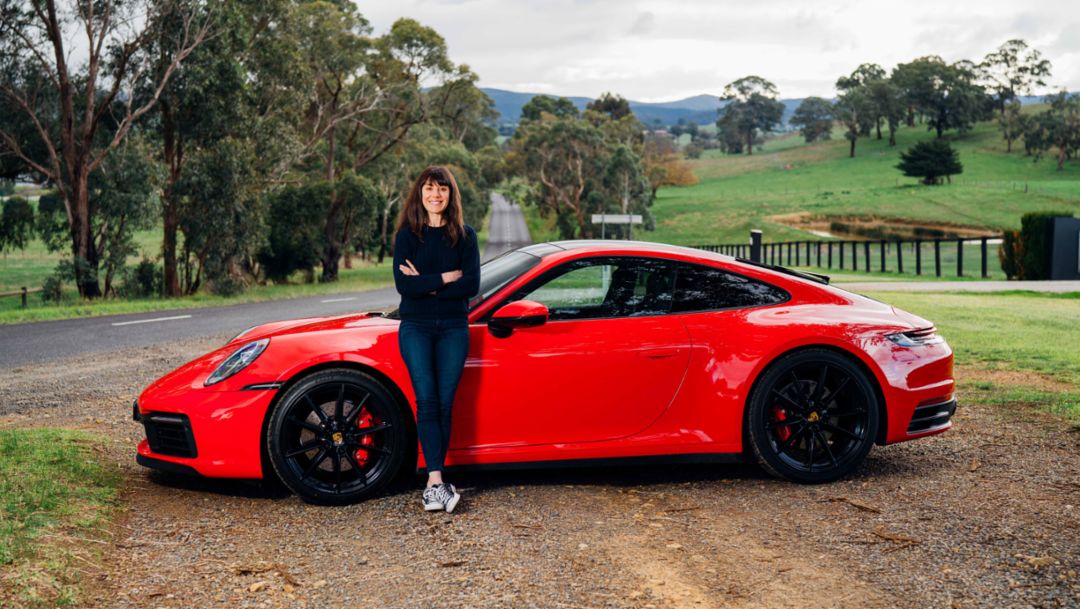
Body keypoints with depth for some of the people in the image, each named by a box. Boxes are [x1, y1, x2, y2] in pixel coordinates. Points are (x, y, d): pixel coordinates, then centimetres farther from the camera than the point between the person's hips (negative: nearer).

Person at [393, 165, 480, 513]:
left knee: (444, 403, -1)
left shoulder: (464, 235, 6)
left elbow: (471, 285, -5)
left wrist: (425, 284, -10)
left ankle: (433, 484, 6)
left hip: (453, 328, 1)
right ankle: (437, 483, -17)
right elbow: (403, 284, -9)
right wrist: (445, 278, -10)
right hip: (416, 327, -1)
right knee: (427, 401, -12)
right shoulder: (407, 235, 3)